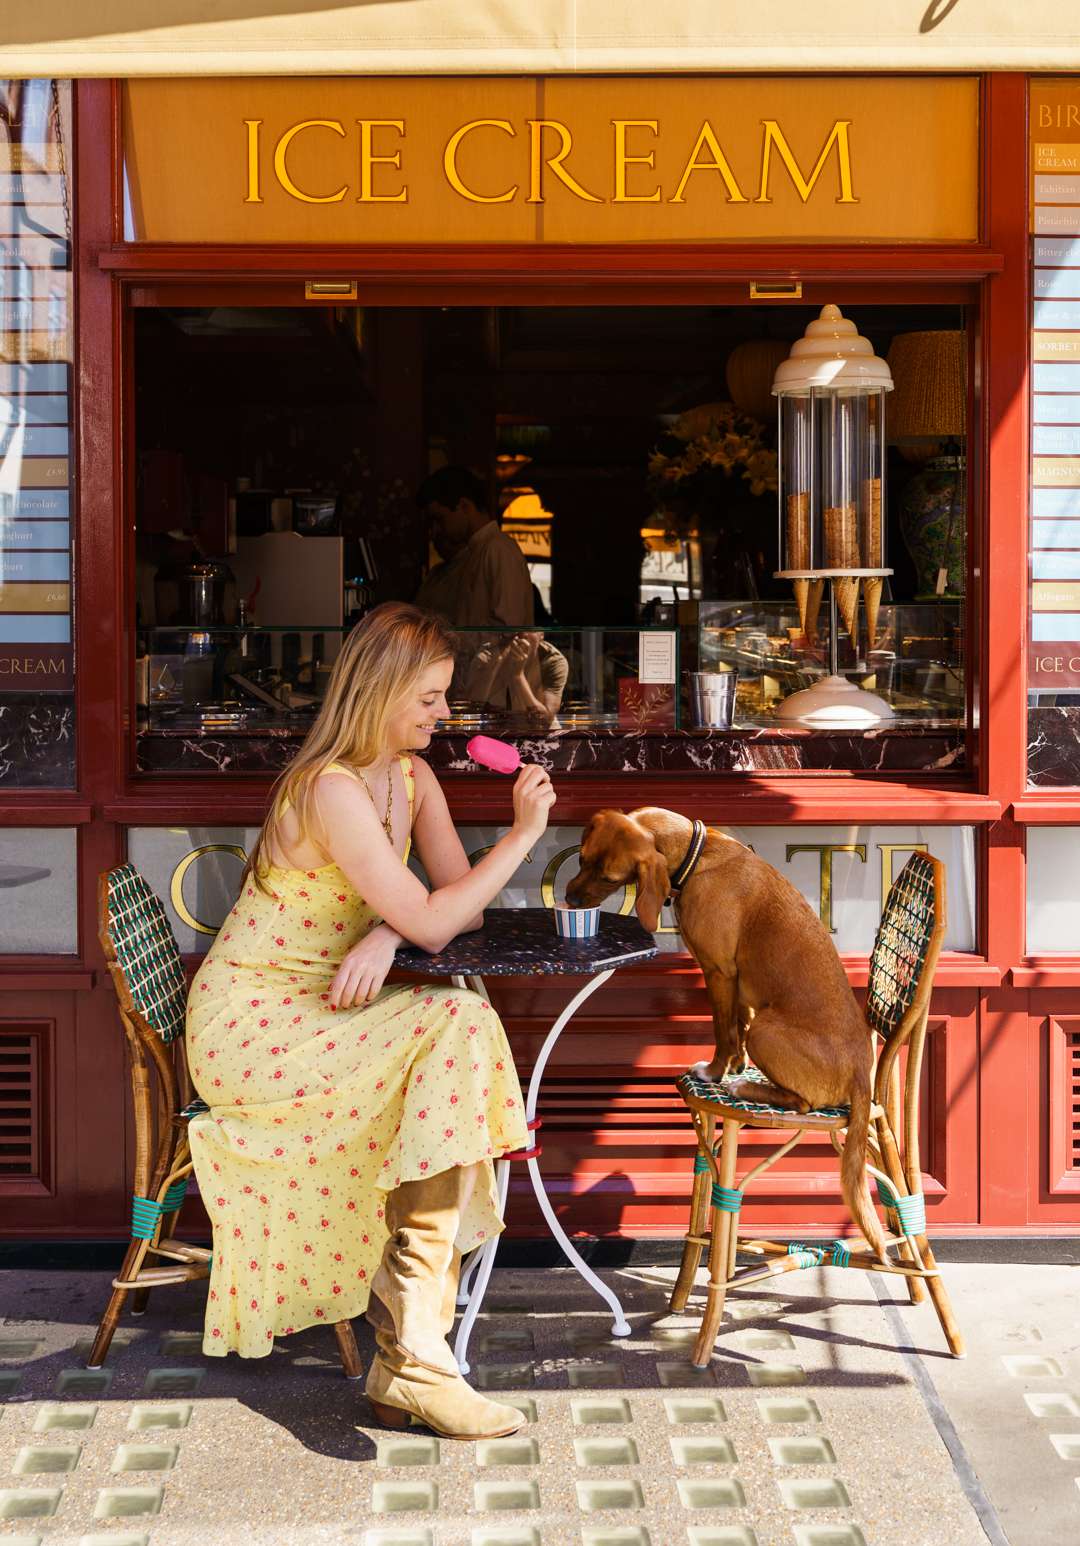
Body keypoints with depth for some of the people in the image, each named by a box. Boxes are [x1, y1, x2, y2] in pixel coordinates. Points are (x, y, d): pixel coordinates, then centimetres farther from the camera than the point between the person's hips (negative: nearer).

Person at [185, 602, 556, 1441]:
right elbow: (432, 923, -22)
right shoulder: (333, 791, -20)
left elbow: (461, 904, 3)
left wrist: (386, 936, -17)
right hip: (246, 1026, -8)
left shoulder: (412, 777, 9)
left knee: (461, 1029, -18)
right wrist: (524, 833, -16)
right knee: (457, 1030, -25)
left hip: (313, 1014, 8)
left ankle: (409, 1360, -19)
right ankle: (413, 1353, -27)